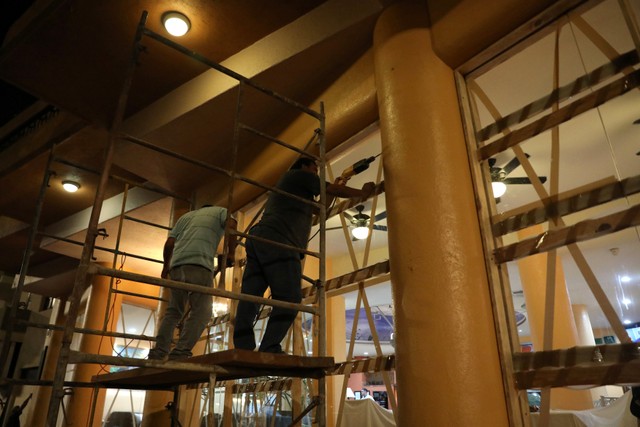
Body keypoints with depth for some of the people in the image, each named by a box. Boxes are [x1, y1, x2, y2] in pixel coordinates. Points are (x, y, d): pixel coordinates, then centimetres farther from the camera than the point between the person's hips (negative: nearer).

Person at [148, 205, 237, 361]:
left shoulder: (186, 216, 34)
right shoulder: (220, 211, 23)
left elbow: (169, 243, 23)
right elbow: (232, 225, -1)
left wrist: (165, 266, 35)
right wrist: (230, 253, 5)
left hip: (177, 265, 5)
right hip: (199, 264, -5)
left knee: (173, 311, 14)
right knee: (201, 311, -5)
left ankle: (158, 353, 7)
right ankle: (180, 353, -16)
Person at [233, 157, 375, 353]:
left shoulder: (288, 184, 39)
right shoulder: (299, 175, 14)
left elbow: (319, 209, 41)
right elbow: (334, 190, 12)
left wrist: (335, 189, 47)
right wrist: (363, 192, 26)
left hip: (258, 239, 10)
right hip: (276, 241, -9)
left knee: (250, 300, -2)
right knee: (290, 298, -12)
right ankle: (269, 351, -20)